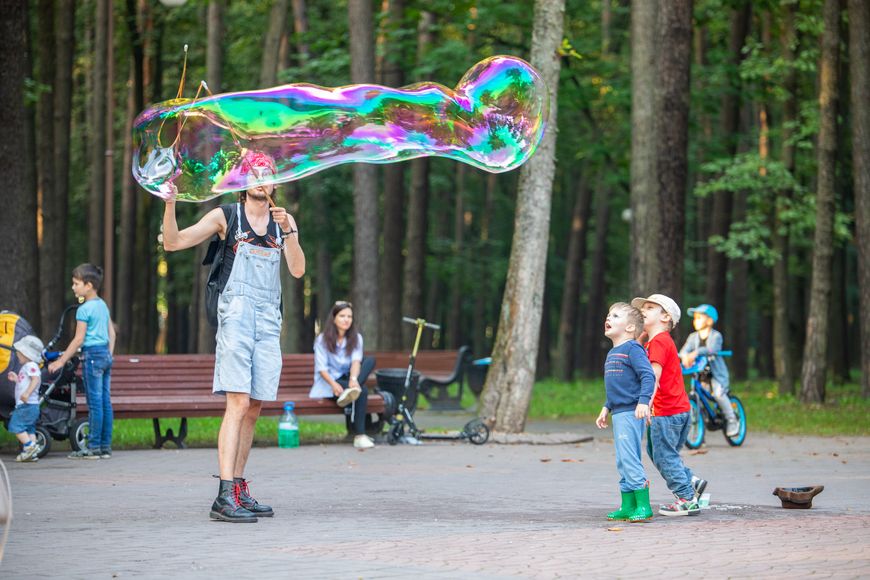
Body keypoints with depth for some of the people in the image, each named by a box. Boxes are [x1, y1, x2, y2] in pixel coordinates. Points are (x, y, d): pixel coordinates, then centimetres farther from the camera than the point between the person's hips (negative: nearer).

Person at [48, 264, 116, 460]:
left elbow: (79, 339, -13)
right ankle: (105, 447, 8)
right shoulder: (103, 305, 12)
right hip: (106, 355, 8)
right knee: (105, 402, 7)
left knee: (95, 403, -6)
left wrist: (61, 361, -10)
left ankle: (93, 448, -4)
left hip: (92, 355, -8)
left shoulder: (84, 309, -12)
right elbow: (112, 334, 15)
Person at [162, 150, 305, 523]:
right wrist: (170, 204, -15)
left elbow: (297, 270, 4)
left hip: (269, 318, 5)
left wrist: (288, 231, -10)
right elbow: (173, 243, 0)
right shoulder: (226, 216, 6)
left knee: (253, 409, 6)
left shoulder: (284, 221, 15)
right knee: (238, 404, -16)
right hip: (236, 313, -5)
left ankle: (239, 490, 13)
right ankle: (224, 497, -22)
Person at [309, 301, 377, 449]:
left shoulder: (356, 338, 8)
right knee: (362, 391, -32)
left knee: (370, 360, -25)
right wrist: (334, 384, -33)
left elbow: (356, 361, -11)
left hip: (347, 379, 4)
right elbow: (321, 368, -11)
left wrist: (353, 379, -35)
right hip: (327, 383, -4)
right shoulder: (322, 340, -2)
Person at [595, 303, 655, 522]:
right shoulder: (612, 353, 19)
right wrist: (606, 408, 26)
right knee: (622, 462, 11)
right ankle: (628, 506, 16)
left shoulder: (633, 349, -9)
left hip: (631, 413, -10)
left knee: (629, 458, -14)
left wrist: (643, 401, -29)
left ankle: (643, 505, -12)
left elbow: (648, 376, -19)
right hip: (618, 414, 10)